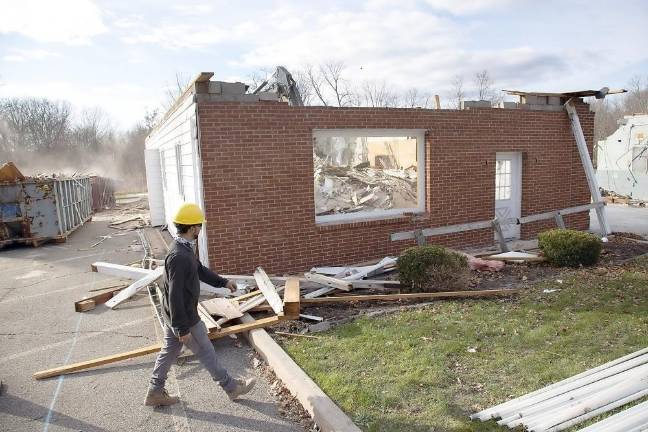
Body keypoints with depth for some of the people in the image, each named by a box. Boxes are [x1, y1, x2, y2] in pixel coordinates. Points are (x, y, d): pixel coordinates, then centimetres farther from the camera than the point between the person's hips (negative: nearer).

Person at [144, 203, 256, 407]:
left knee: (169, 352, 20)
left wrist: (223, 282, 22)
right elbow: (175, 295, -29)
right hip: (184, 318, -9)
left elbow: (200, 270, 19)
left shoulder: (184, 248, 2)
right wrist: (183, 328, -23)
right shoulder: (179, 256, -30)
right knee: (207, 353, 6)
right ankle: (232, 387, 23)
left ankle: (155, 393, 34)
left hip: (173, 316, 9)